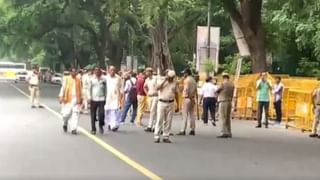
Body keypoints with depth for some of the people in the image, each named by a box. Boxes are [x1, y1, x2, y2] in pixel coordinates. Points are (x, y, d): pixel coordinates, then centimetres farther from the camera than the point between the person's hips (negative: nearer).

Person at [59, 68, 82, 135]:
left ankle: (74, 129, -5)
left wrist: (80, 99, 13)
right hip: (68, 99, -2)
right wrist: (61, 97, -6)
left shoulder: (79, 80, 12)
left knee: (75, 114, -6)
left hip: (76, 99, 2)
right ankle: (65, 124, 28)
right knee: (67, 113, -3)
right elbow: (63, 88, 2)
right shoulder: (66, 79, 4)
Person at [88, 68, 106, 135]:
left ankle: (101, 126, 13)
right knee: (93, 115, 3)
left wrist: (105, 98, 11)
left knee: (101, 114, -12)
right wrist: (89, 97, -4)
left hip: (101, 99, 0)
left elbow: (105, 89, 14)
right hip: (93, 99, 0)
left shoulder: (103, 80, 8)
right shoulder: (91, 79, 4)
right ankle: (93, 129, 13)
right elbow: (89, 89, 5)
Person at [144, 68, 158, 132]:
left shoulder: (155, 78, -12)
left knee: (153, 111, -12)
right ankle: (154, 126, 15)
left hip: (155, 96, -7)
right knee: (153, 112, 10)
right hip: (150, 96, 7)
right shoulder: (147, 79, 10)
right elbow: (145, 87, 27)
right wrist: (147, 93, 15)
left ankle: (150, 126, -14)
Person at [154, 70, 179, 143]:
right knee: (159, 120, -4)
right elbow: (157, 88, -15)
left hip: (170, 104, 2)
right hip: (162, 103, -2)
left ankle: (166, 137, 10)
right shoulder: (162, 81, 4)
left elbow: (176, 94, 12)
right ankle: (157, 137, -1)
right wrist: (165, 80, -14)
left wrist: (178, 105, 9)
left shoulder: (175, 83, 9)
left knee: (168, 121, 4)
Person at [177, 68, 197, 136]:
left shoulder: (186, 80, -10)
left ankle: (183, 130, -9)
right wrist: (193, 96, 15)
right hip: (192, 98, 8)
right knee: (192, 114, 11)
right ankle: (192, 130, 12)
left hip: (187, 98, -8)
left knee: (185, 115, -7)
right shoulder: (193, 80, 15)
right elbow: (195, 90, 15)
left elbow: (186, 89, -18)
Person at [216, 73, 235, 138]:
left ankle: (224, 133, -11)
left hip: (223, 102, -7)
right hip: (229, 102, 7)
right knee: (228, 118, 14)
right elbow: (232, 94, 14)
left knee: (222, 118, -6)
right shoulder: (232, 84, 8)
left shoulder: (223, 84, -12)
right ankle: (229, 133, 17)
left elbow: (217, 91, -2)